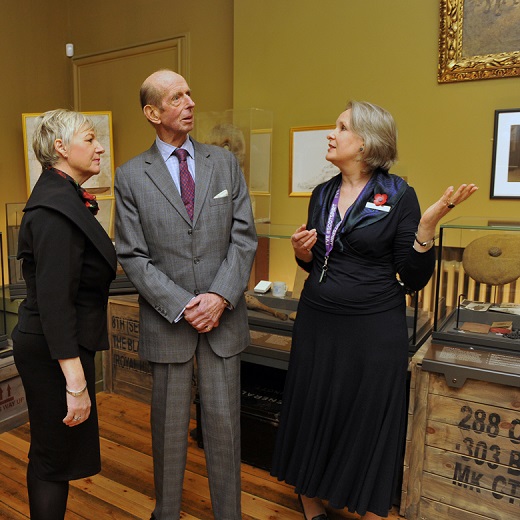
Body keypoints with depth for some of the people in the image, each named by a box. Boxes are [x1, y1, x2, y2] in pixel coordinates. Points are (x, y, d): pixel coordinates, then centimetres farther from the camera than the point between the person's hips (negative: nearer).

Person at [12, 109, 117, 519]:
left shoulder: (66, 197, 9)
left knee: (55, 453, 23)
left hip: (62, 343, 10)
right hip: (55, 352, -10)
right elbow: (54, 301, -27)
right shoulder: (55, 208, -22)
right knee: (54, 458, 8)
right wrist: (76, 383, -27)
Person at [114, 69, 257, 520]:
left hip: (224, 316, 2)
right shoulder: (131, 176, -1)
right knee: (169, 424, 14)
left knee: (224, 422, 11)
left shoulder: (225, 162, 4)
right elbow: (132, 256, -4)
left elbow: (244, 237, -1)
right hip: (166, 320, -1)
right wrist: (180, 306, -13)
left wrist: (220, 296, -13)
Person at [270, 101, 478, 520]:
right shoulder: (323, 194, 7)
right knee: (312, 418, 14)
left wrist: (427, 225, -22)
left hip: (374, 329, -4)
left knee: (369, 427, 8)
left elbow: (414, 279, -9)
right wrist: (302, 251, -4)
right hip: (317, 325, 5)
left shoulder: (399, 196, -8)